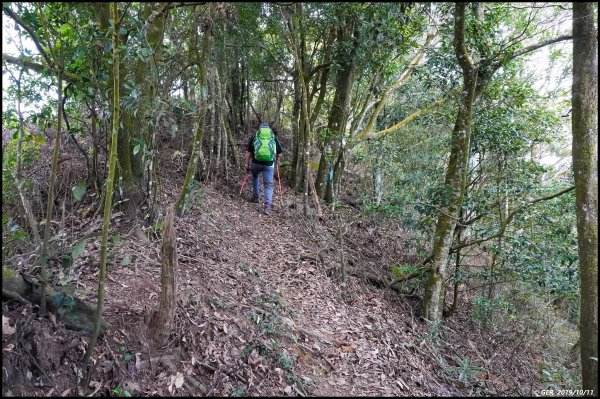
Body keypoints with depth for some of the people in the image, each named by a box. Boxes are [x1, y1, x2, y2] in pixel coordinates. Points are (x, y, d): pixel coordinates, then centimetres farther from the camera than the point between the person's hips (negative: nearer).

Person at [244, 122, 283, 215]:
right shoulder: (274, 137, 15)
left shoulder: (254, 136, 12)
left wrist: (247, 164, 14)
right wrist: (276, 162, 30)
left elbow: (248, 152, 8)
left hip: (256, 163, 1)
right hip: (269, 164, 0)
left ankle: (255, 197, 31)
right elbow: (279, 152, 15)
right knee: (268, 184, 5)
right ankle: (267, 205, -12)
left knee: (255, 176, 31)